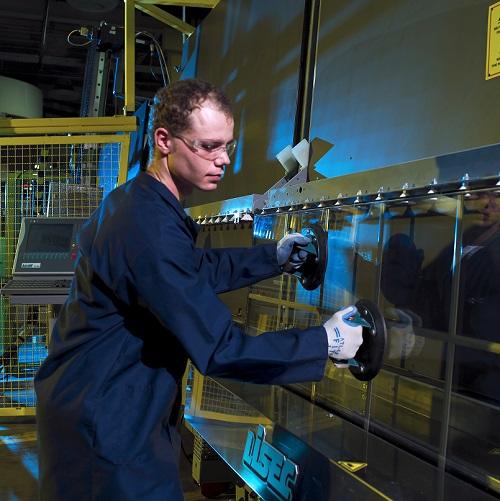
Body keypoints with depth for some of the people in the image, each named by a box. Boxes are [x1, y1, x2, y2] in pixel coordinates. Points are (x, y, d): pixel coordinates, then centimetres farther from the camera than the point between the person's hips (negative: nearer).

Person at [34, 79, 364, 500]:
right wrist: (325, 342, -18)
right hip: (106, 424, -10)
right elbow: (218, 349, -28)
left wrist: (273, 258, 10)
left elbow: (195, 270, 16)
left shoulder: (134, 200, 3)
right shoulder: (150, 229, -29)